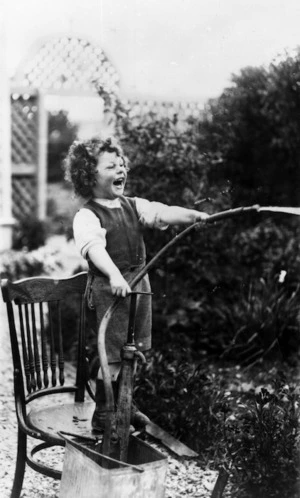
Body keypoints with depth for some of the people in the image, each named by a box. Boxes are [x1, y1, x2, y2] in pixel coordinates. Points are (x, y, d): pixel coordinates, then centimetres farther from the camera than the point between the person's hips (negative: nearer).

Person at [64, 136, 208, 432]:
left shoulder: (133, 206, 8)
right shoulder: (87, 216, -13)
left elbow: (163, 213, -5)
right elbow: (95, 248, -29)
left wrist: (193, 215, -23)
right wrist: (114, 275, -45)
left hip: (139, 282, 7)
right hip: (109, 288, -7)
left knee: (133, 351, 15)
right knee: (113, 355, -3)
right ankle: (102, 415, 11)